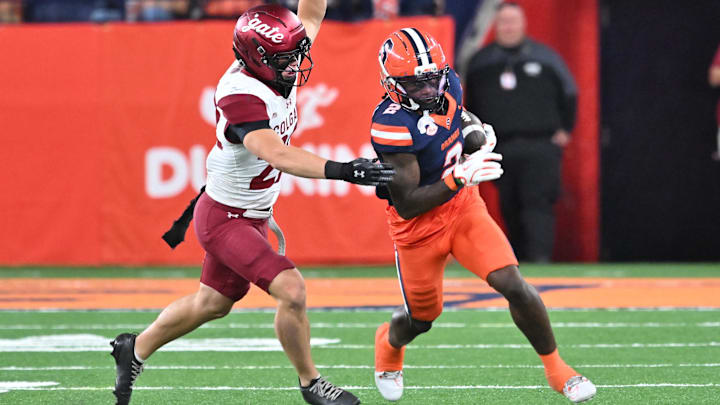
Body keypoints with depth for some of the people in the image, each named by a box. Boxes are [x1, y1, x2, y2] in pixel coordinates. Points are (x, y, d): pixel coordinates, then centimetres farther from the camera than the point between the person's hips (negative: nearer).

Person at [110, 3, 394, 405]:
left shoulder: (277, 71, -6)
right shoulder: (243, 96, -31)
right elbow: (277, 154, -44)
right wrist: (342, 170, -54)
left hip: (253, 216, 10)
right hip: (225, 218, -10)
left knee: (211, 304, 24)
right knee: (292, 290, -19)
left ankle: (136, 350, 44)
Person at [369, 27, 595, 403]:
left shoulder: (447, 86, -10)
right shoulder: (392, 126, -30)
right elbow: (406, 204, -29)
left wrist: (476, 135, -5)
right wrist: (459, 179, -38)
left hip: (464, 208, 4)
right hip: (419, 228, -4)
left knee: (514, 286, -13)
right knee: (421, 319, 15)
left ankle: (556, 369, 3)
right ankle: (388, 345, 51)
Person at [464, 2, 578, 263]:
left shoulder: (544, 58, 5)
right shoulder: (480, 63, 11)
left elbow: (568, 94, 12)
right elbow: (470, 104, 18)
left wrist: (564, 130, 6)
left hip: (541, 147, -3)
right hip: (500, 150, 3)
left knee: (538, 202, -14)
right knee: (510, 208, 4)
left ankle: (540, 258, -20)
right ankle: (519, 259, 12)